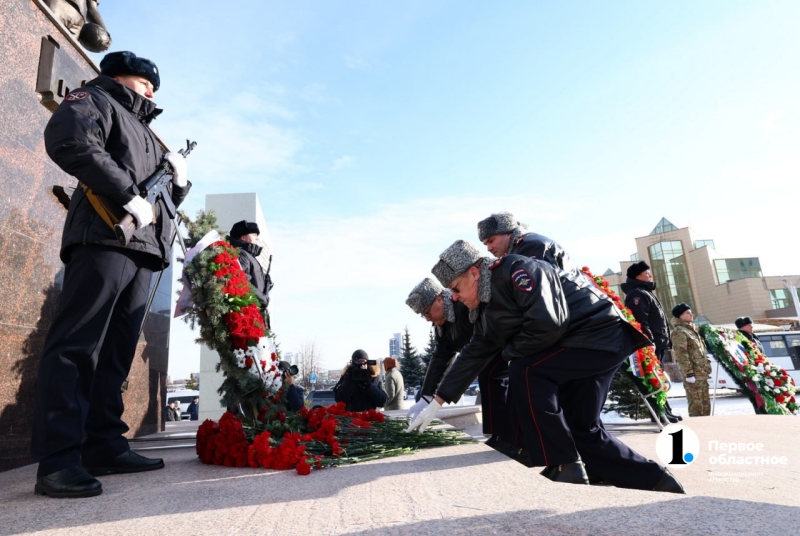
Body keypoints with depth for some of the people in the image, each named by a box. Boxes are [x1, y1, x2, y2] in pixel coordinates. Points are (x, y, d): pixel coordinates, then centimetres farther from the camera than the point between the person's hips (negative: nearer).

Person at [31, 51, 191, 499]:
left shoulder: (146, 134, 34)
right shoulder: (96, 100, 12)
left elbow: (166, 200, 31)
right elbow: (67, 139, -13)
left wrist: (179, 181, 8)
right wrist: (130, 197, -17)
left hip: (143, 248, 8)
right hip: (105, 237, -8)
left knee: (116, 352, 6)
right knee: (76, 345, -11)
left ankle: (105, 447, 11)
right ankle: (58, 461, -10)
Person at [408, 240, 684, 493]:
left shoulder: (518, 271, -21)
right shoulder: (487, 309, 9)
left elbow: (546, 323, -32)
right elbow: (473, 354, 12)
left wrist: (510, 352, -13)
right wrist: (437, 401, 11)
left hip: (602, 334, -10)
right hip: (584, 343, 10)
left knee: (525, 371, -23)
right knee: (582, 430, 8)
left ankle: (564, 470, -13)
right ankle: (660, 484, 21)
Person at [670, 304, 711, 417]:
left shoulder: (692, 329, 19)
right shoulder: (679, 331, -12)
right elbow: (681, 354, -19)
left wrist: (707, 367, 19)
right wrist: (689, 373, -22)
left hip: (702, 373, 10)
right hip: (693, 374, -10)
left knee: (705, 403, 16)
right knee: (696, 403, -5)